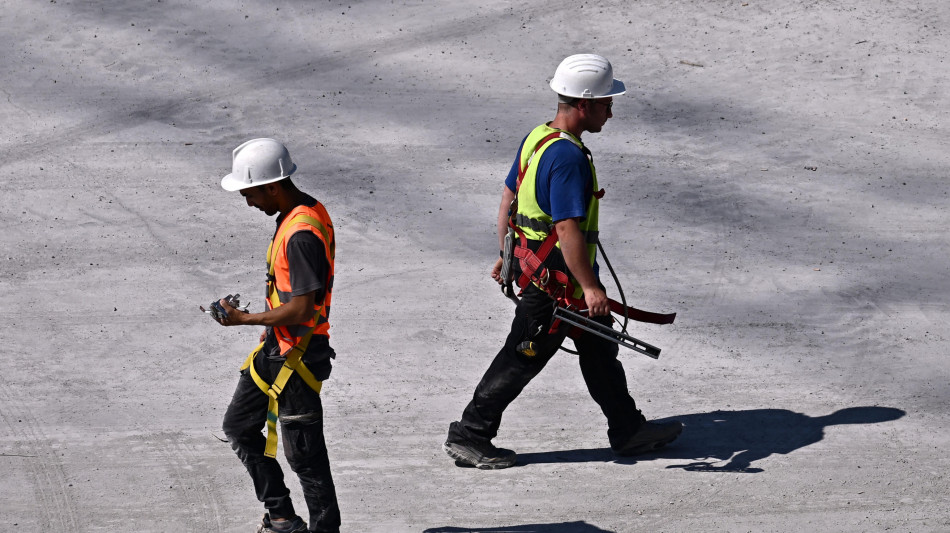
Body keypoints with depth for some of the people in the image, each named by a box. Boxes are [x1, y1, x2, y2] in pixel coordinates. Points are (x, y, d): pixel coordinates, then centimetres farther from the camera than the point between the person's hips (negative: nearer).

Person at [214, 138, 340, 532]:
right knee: (239, 426, 18)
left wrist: (244, 319, -17)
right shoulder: (304, 211, 6)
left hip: (297, 358, -11)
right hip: (276, 348, 11)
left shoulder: (302, 233, -26)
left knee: (303, 452, -1)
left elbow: (301, 310, -27)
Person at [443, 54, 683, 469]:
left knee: (600, 348, 18)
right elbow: (568, 229, -29)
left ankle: (628, 430, 29)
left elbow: (508, 198, 15)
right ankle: (468, 437, 9)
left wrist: (506, 256, 24)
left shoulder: (537, 138, 6)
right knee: (523, 357, 1)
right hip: (557, 278, -10)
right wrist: (589, 288, -29)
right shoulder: (568, 157, -25)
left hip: (533, 262, 10)